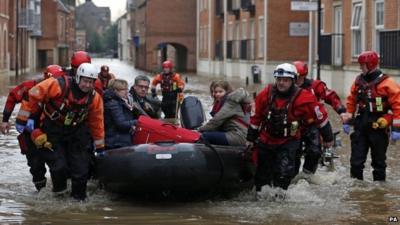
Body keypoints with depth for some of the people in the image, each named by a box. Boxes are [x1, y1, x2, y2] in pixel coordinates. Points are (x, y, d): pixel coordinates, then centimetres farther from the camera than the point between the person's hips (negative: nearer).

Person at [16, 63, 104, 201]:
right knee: (59, 165, -10)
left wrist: (100, 147, 10)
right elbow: (33, 95, -19)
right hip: (53, 132, -3)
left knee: (81, 167, 0)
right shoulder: (59, 86, -24)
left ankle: (79, 196, 20)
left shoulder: (94, 98, -8)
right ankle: (59, 189, 20)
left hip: (76, 131, 4)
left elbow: (97, 123, 4)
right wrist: (22, 119, -17)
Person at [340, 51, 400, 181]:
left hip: (378, 129, -4)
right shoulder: (358, 81, 7)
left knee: (379, 161, 8)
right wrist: (347, 121, 14)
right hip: (360, 128, 4)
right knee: (356, 161, 3)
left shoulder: (386, 83, -11)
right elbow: (351, 102, 16)